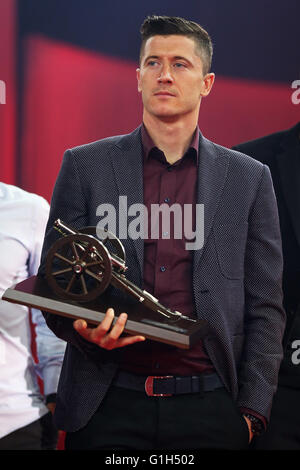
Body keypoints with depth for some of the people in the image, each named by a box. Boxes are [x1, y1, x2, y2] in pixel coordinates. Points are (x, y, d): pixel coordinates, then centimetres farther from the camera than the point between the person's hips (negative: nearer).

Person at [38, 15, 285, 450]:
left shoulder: (250, 178, 6)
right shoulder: (84, 166, 5)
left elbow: (265, 308, 6)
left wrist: (252, 410, -1)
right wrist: (82, 327, -14)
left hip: (210, 409, 0)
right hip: (107, 407, 0)